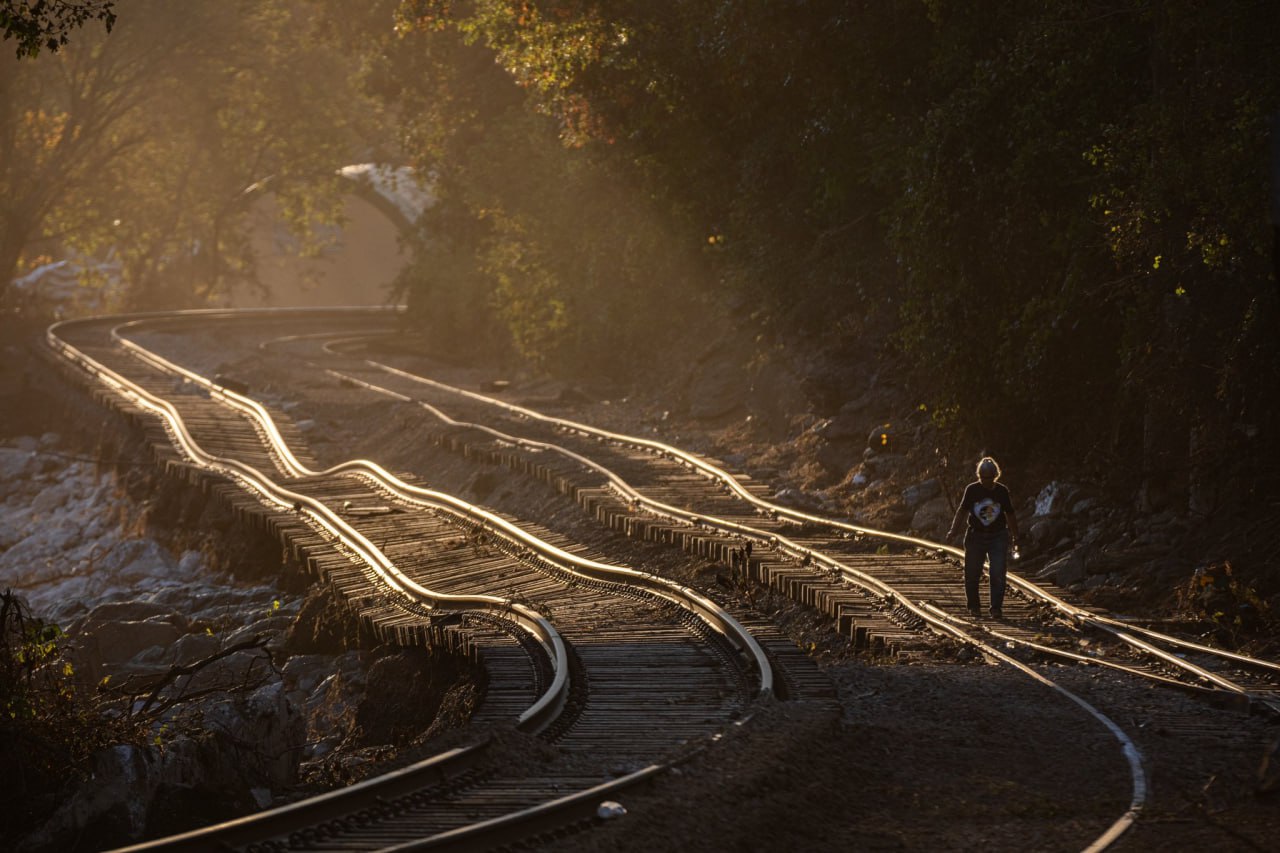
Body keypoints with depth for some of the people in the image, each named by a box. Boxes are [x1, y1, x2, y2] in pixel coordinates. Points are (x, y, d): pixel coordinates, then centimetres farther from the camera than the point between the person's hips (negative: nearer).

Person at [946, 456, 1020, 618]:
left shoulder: (1002, 491, 2)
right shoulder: (972, 490, -2)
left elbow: (1010, 514, 10)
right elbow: (962, 511, -4)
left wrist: (1015, 537, 15)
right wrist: (954, 530, -16)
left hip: (998, 537, 0)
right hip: (976, 536, 0)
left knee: (998, 574, -10)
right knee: (972, 574, 4)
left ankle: (996, 608, -6)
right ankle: (974, 606, 21)